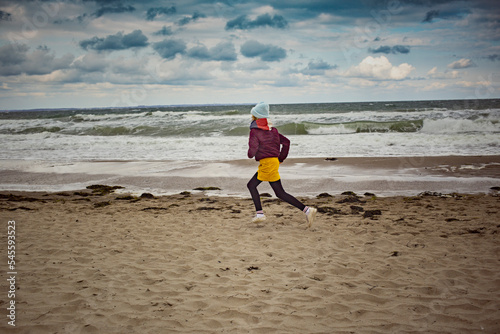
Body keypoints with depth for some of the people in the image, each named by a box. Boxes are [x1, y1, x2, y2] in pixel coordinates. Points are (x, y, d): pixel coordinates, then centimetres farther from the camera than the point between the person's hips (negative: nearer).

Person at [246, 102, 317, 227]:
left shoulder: (254, 131, -11)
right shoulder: (271, 129, 12)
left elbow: (252, 150, -20)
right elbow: (286, 142, 12)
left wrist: (250, 155, 4)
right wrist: (281, 158, 16)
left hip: (267, 163, -9)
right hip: (274, 161, 9)